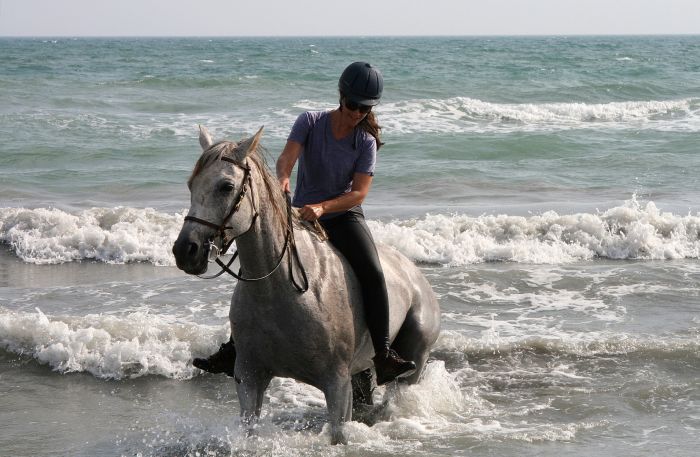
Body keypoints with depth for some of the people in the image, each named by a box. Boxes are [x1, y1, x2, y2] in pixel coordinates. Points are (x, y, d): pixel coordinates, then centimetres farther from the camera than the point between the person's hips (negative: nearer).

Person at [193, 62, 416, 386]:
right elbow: (287, 157, -20)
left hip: (344, 216, -1)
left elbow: (359, 192, -14)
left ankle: (384, 356, -27)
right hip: (300, 216, 1)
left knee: (373, 274, -25)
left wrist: (321, 207, -30)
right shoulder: (310, 122, -5)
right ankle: (233, 351, 4)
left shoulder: (366, 142, -6)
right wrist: (282, 178, -44)